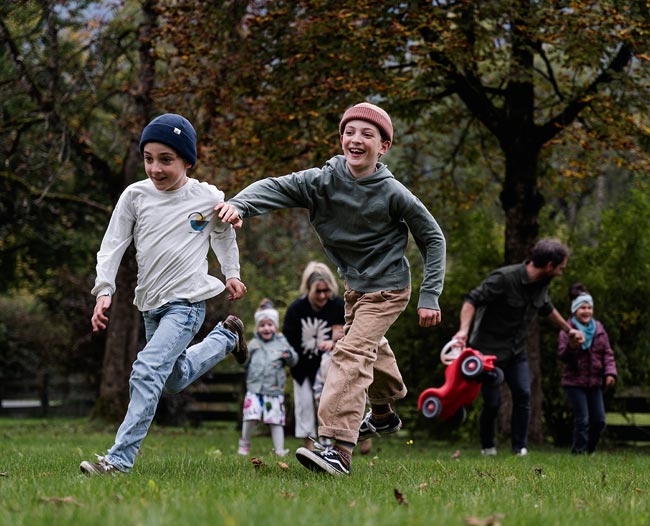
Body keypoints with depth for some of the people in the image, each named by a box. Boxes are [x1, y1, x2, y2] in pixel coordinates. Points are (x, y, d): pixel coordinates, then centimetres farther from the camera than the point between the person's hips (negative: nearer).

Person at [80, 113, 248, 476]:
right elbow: (113, 245, 0)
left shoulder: (208, 198, -6)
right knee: (175, 381, 21)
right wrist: (104, 291, -11)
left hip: (188, 301, -5)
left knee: (148, 371, -23)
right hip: (151, 304, 5)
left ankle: (121, 458, -22)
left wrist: (232, 274, 13)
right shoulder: (135, 195, -4)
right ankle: (226, 337, 46)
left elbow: (224, 233, 15)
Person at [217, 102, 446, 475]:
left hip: (387, 288, -6)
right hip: (355, 285, 6)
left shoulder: (393, 193, -21)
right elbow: (277, 188, -25)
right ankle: (384, 413, 54)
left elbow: (432, 238, -10)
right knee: (371, 348, 27)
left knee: (352, 353, -22)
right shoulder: (324, 181, -14)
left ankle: (338, 447, -31)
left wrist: (430, 296, -13)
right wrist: (239, 205, -46)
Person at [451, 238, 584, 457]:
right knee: (492, 401, -5)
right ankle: (487, 447, 18)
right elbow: (473, 300, -25)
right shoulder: (504, 278, -23)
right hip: (490, 348, -6)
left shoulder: (542, 283, 2)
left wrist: (568, 329, 32)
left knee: (523, 395, -9)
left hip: (517, 350, 6)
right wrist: (464, 329, -40)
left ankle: (520, 449, -2)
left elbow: (546, 308, 23)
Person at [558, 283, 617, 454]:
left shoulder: (598, 329, 7)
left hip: (594, 382, 5)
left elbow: (607, 353, 8)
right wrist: (571, 347, -33)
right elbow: (562, 355, -12)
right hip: (574, 382, -5)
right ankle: (580, 450, -1)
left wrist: (610, 372, -5)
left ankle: (590, 449, 20)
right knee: (582, 419, -10)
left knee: (599, 420, 5)